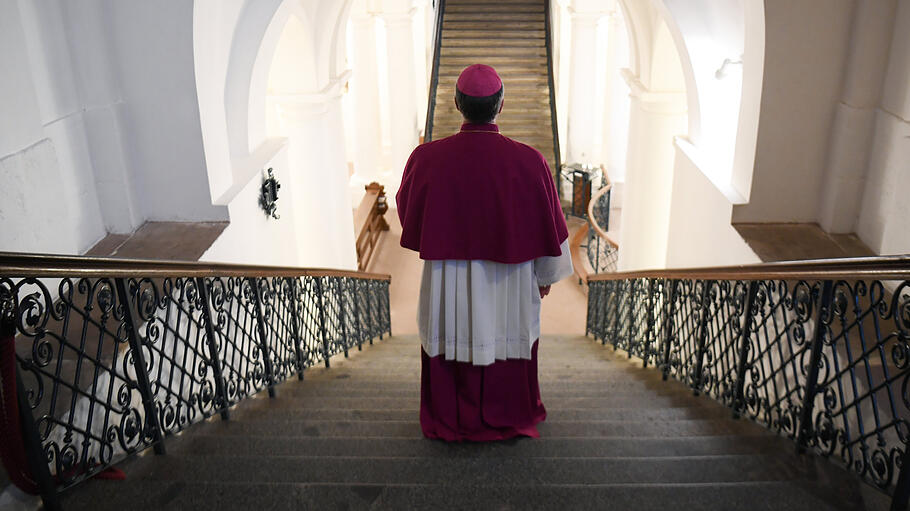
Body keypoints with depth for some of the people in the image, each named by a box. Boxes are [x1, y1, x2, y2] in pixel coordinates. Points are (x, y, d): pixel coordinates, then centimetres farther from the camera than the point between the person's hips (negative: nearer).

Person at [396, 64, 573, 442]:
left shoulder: (427, 158, -15)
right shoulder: (529, 161, -16)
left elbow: (407, 212, 3)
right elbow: (549, 227, -5)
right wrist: (546, 275, 11)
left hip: (447, 286, 1)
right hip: (509, 285, 0)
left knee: (452, 342, 18)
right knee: (506, 341, 19)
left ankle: (451, 422, 35)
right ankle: (507, 421, 37)